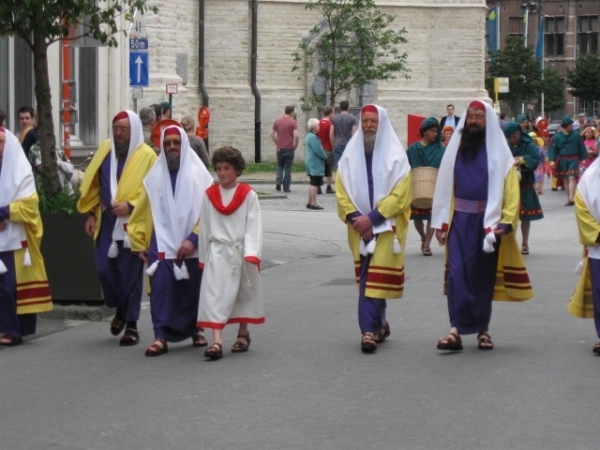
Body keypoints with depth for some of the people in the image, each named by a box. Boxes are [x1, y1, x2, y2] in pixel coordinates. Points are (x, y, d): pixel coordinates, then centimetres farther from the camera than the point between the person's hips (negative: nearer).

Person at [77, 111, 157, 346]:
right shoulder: (105, 149, 8)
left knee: (130, 273, -2)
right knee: (104, 268, 2)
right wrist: (91, 213, 9)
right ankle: (120, 309, 27)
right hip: (107, 223, 4)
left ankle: (131, 323, 8)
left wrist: (131, 206, -19)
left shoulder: (146, 156, -6)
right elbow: (93, 184, 14)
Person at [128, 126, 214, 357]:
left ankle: (195, 329, 27)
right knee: (161, 289, -8)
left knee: (192, 290, 9)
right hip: (161, 245, 1)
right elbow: (143, 213, 9)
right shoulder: (155, 176, 7)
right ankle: (161, 336, -8)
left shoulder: (198, 175, 1)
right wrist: (140, 244, 6)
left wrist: (194, 238, -14)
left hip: (191, 247, -1)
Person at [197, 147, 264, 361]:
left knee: (244, 293, 12)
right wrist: (203, 256, 9)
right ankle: (217, 341, -16)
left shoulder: (248, 195, -3)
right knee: (215, 294, -10)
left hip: (241, 252, -1)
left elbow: (253, 226, -5)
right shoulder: (209, 195, 4)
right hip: (217, 252, 1)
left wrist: (251, 254, -15)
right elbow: (204, 226, 8)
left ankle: (243, 333, 30)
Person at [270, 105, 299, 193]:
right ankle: (286, 187, 6)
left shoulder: (277, 121, 5)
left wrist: (276, 143, 10)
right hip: (289, 148, -3)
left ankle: (278, 181, -4)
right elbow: (296, 135, -18)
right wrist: (295, 145, -4)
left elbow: (272, 133, 4)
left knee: (280, 166, 17)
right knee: (288, 168, 5)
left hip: (280, 148, 3)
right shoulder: (293, 122, -9)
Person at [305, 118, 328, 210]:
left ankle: (310, 202, 18)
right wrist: (325, 157, -4)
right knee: (315, 184, -8)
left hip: (311, 162, 11)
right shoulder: (313, 137, -18)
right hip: (315, 163, -11)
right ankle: (313, 203, -8)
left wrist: (324, 156, 9)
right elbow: (318, 150, -20)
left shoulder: (309, 136, 15)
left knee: (313, 183, 15)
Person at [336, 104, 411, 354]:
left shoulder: (396, 156, -3)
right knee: (367, 279, 8)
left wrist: (372, 218, -17)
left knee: (373, 280, -11)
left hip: (386, 228, -4)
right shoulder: (350, 155, 7)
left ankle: (369, 330, -12)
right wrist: (355, 218, -11)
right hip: (359, 228, 4)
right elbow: (341, 192, 3)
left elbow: (399, 195, -9)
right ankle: (380, 324, 23)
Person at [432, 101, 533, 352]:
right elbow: (444, 187, 8)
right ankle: (456, 330, -10)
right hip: (459, 220, 2)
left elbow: (510, 190, -5)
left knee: (484, 277, 6)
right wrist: (440, 222, 2)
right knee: (457, 274, -8)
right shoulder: (455, 149, 9)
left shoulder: (499, 153, 0)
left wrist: (505, 223, -16)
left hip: (488, 222, -1)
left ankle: (482, 330, 16)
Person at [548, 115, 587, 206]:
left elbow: (581, 147, 4)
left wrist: (583, 158, 3)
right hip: (562, 160, 2)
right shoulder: (557, 137, -4)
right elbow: (553, 148, -3)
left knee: (572, 178, -15)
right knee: (566, 179, 10)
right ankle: (569, 198, 18)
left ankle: (571, 198, -23)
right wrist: (552, 160, -13)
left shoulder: (576, 136, -4)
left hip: (573, 159, -2)